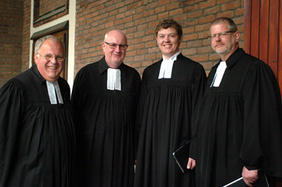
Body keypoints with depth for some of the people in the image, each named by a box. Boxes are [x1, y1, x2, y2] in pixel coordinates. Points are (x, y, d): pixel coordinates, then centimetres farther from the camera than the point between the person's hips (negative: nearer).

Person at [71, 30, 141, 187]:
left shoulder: (133, 76, 6)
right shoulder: (86, 74, 1)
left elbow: (137, 115, 8)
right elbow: (75, 111, 2)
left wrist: (137, 151, 6)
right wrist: (75, 148, 0)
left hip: (123, 149, 2)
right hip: (92, 149, -2)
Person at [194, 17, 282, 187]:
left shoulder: (254, 69, -12)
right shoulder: (215, 71, 14)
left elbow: (259, 118, -18)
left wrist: (251, 164, -21)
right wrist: (197, 150, 16)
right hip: (212, 158, 8)